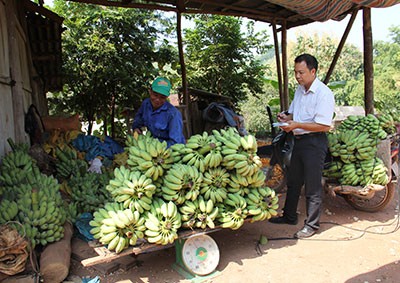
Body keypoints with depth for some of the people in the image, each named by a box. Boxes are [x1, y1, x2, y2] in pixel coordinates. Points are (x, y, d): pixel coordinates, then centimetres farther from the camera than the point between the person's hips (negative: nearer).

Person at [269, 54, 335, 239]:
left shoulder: (323, 93, -16)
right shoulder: (299, 90, 11)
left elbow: (324, 126, -21)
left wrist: (297, 125, -25)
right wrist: (287, 117, 3)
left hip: (315, 142, -9)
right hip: (299, 140, 9)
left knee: (313, 187, 1)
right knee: (293, 182, 18)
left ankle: (312, 225, 16)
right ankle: (289, 216, 34)